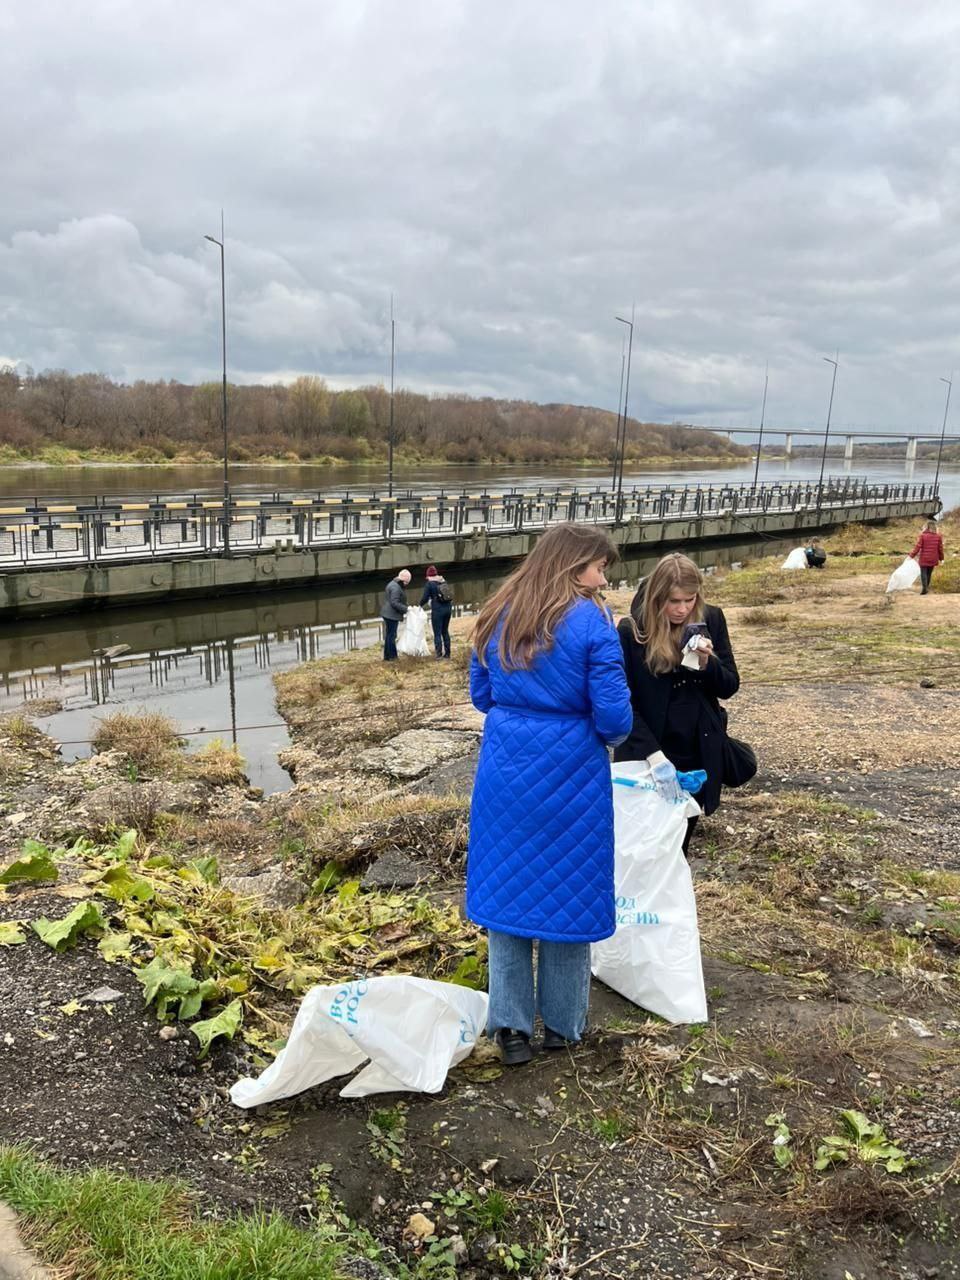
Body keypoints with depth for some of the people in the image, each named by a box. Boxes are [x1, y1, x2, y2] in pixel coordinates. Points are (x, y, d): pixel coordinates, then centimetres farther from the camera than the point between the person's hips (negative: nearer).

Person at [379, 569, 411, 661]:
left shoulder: (395, 584, 14)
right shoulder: (396, 587, -21)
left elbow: (400, 600, 22)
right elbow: (394, 603, -25)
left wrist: (407, 606, 10)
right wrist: (406, 608, -19)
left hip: (389, 614, 11)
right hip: (391, 615, -11)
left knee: (389, 635, 16)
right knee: (391, 635, -3)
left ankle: (387, 656, 23)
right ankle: (391, 656, 3)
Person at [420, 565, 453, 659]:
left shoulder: (429, 584, -8)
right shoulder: (444, 581, 8)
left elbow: (425, 598, -9)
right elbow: (450, 595, 12)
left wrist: (421, 605, 13)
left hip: (437, 610, -6)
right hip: (448, 608, 6)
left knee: (437, 633, 1)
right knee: (445, 631, 16)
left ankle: (439, 654, -2)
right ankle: (447, 653, 18)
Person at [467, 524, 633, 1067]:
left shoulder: (499, 615, 3)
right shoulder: (590, 621, -14)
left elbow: (481, 695, 11)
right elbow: (614, 716, -15)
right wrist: (609, 733, 7)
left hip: (506, 770, 4)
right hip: (570, 775, -4)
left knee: (506, 890, 13)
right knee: (569, 892, 12)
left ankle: (510, 1025, 20)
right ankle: (562, 1023, 27)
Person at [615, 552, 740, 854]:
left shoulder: (711, 620, -3)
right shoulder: (631, 631, -13)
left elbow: (730, 686, 1)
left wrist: (707, 663, -20)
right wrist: (653, 754, -25)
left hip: (699, 756, 3)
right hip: (647, 757, -3)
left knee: (681, 840, 15)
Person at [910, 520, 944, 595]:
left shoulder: (922, 536, -11)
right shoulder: (938, 536, -2)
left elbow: (918, 547, -10)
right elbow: (940, 548, 3)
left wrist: (912, 555, 1)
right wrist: (941, 558, 15)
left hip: (924, 559, -3)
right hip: (933, 559, 3)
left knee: (923, 573, 1)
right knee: (929, 573, 16)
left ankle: (924, 587, -14)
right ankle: (927, 587, 27)